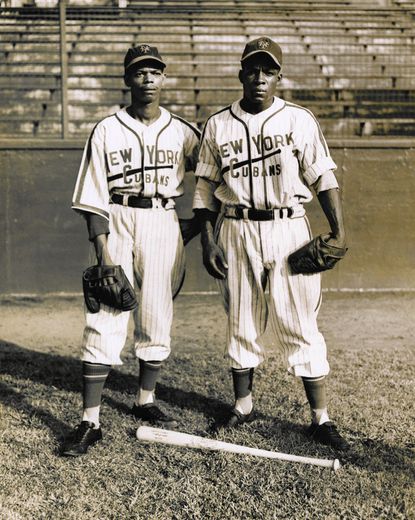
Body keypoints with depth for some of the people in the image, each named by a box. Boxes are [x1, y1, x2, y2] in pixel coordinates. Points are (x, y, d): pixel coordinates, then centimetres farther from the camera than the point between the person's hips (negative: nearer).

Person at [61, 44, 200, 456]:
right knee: (104, 321, -7)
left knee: (157, 318, 8)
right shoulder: (107, 130, 1)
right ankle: (90, 421, -4)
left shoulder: (182, 132, 8)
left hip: (164, 225, 3)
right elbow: (93, 195, -3)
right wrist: (102, 248, -12)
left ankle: (145, 401, 27)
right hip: (117, 224, -2)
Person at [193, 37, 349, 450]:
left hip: (288, 229, -2)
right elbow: (205, 186, 9)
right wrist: (208, 241, 1)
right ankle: (243, 405, 27)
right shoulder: (218, 125, 7)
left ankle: (320, 417, 8)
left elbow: (324, 177, 0)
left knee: (299, 324, -2)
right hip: (236, 231, 2)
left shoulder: (299, 120, 2)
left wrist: (339, 232, -10)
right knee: (241, 321, 11)